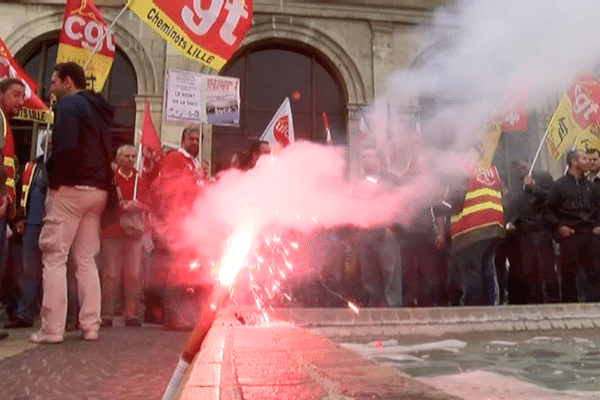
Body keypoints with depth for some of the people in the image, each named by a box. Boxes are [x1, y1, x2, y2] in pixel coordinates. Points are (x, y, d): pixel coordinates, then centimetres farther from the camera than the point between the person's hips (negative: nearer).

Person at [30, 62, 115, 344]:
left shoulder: (69, 104, -5)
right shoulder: (100, 109, 20)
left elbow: (65, 146, -19)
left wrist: (54, 181, -10)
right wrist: (100, 181, 12)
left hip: (71, 188, -8)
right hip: (98, 190, 8)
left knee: (54, 257, -2)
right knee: (86, 259, 10)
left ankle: (52, 329, -2)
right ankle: (90, 326, 10)